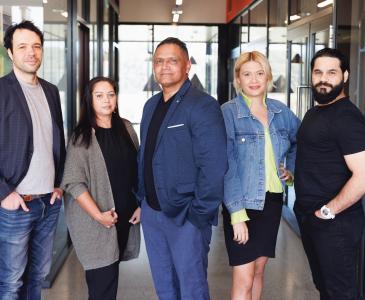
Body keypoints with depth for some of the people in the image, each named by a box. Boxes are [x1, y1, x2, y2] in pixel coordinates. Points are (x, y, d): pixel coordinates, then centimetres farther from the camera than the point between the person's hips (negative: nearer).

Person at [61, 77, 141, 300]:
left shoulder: (126, 128, 7)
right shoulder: (82, 136, -8)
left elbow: (137, 170, 13)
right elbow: (74, 182, -13)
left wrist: (140, 206, 7)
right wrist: (98, 215, -17)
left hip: (125, 216, 5)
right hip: (96, 221, -4)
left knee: (111, 274, 11)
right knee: (103, 280, -6)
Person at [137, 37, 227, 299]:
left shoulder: (203, 106, -13)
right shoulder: (151, 105, 11)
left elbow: (214, 166, -19)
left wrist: (199, 214, -19)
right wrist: (142, 199, 11)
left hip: (185, 216, -7)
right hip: (151, 211, 7)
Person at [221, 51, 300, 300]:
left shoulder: (281, 111, 4)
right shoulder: (228, 112, -11)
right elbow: (227, 166, -15)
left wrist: (291, 169, 9)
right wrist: (237, 213, -19)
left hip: (272, 200, 5)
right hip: (242, 203, -5)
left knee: (259, 269, 15)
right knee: (244, 279, -3)